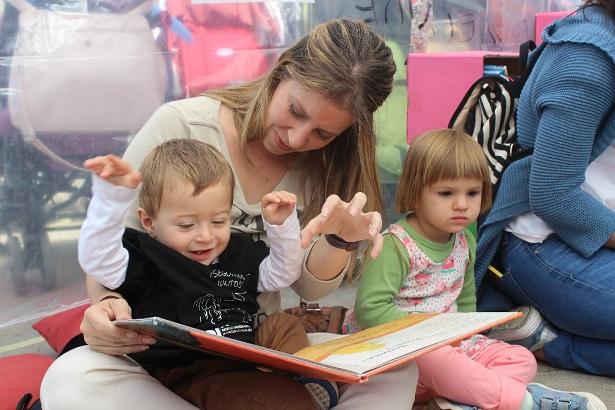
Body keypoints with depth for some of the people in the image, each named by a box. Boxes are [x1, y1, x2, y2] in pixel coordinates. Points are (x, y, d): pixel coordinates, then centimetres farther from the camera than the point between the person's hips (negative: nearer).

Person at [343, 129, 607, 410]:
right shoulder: (395, 246, -17)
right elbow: (370, 309, -24)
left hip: (447, 345, 8)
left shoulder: (464, 242, 7)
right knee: (435, 359, -39)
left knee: (522, 359, -5)